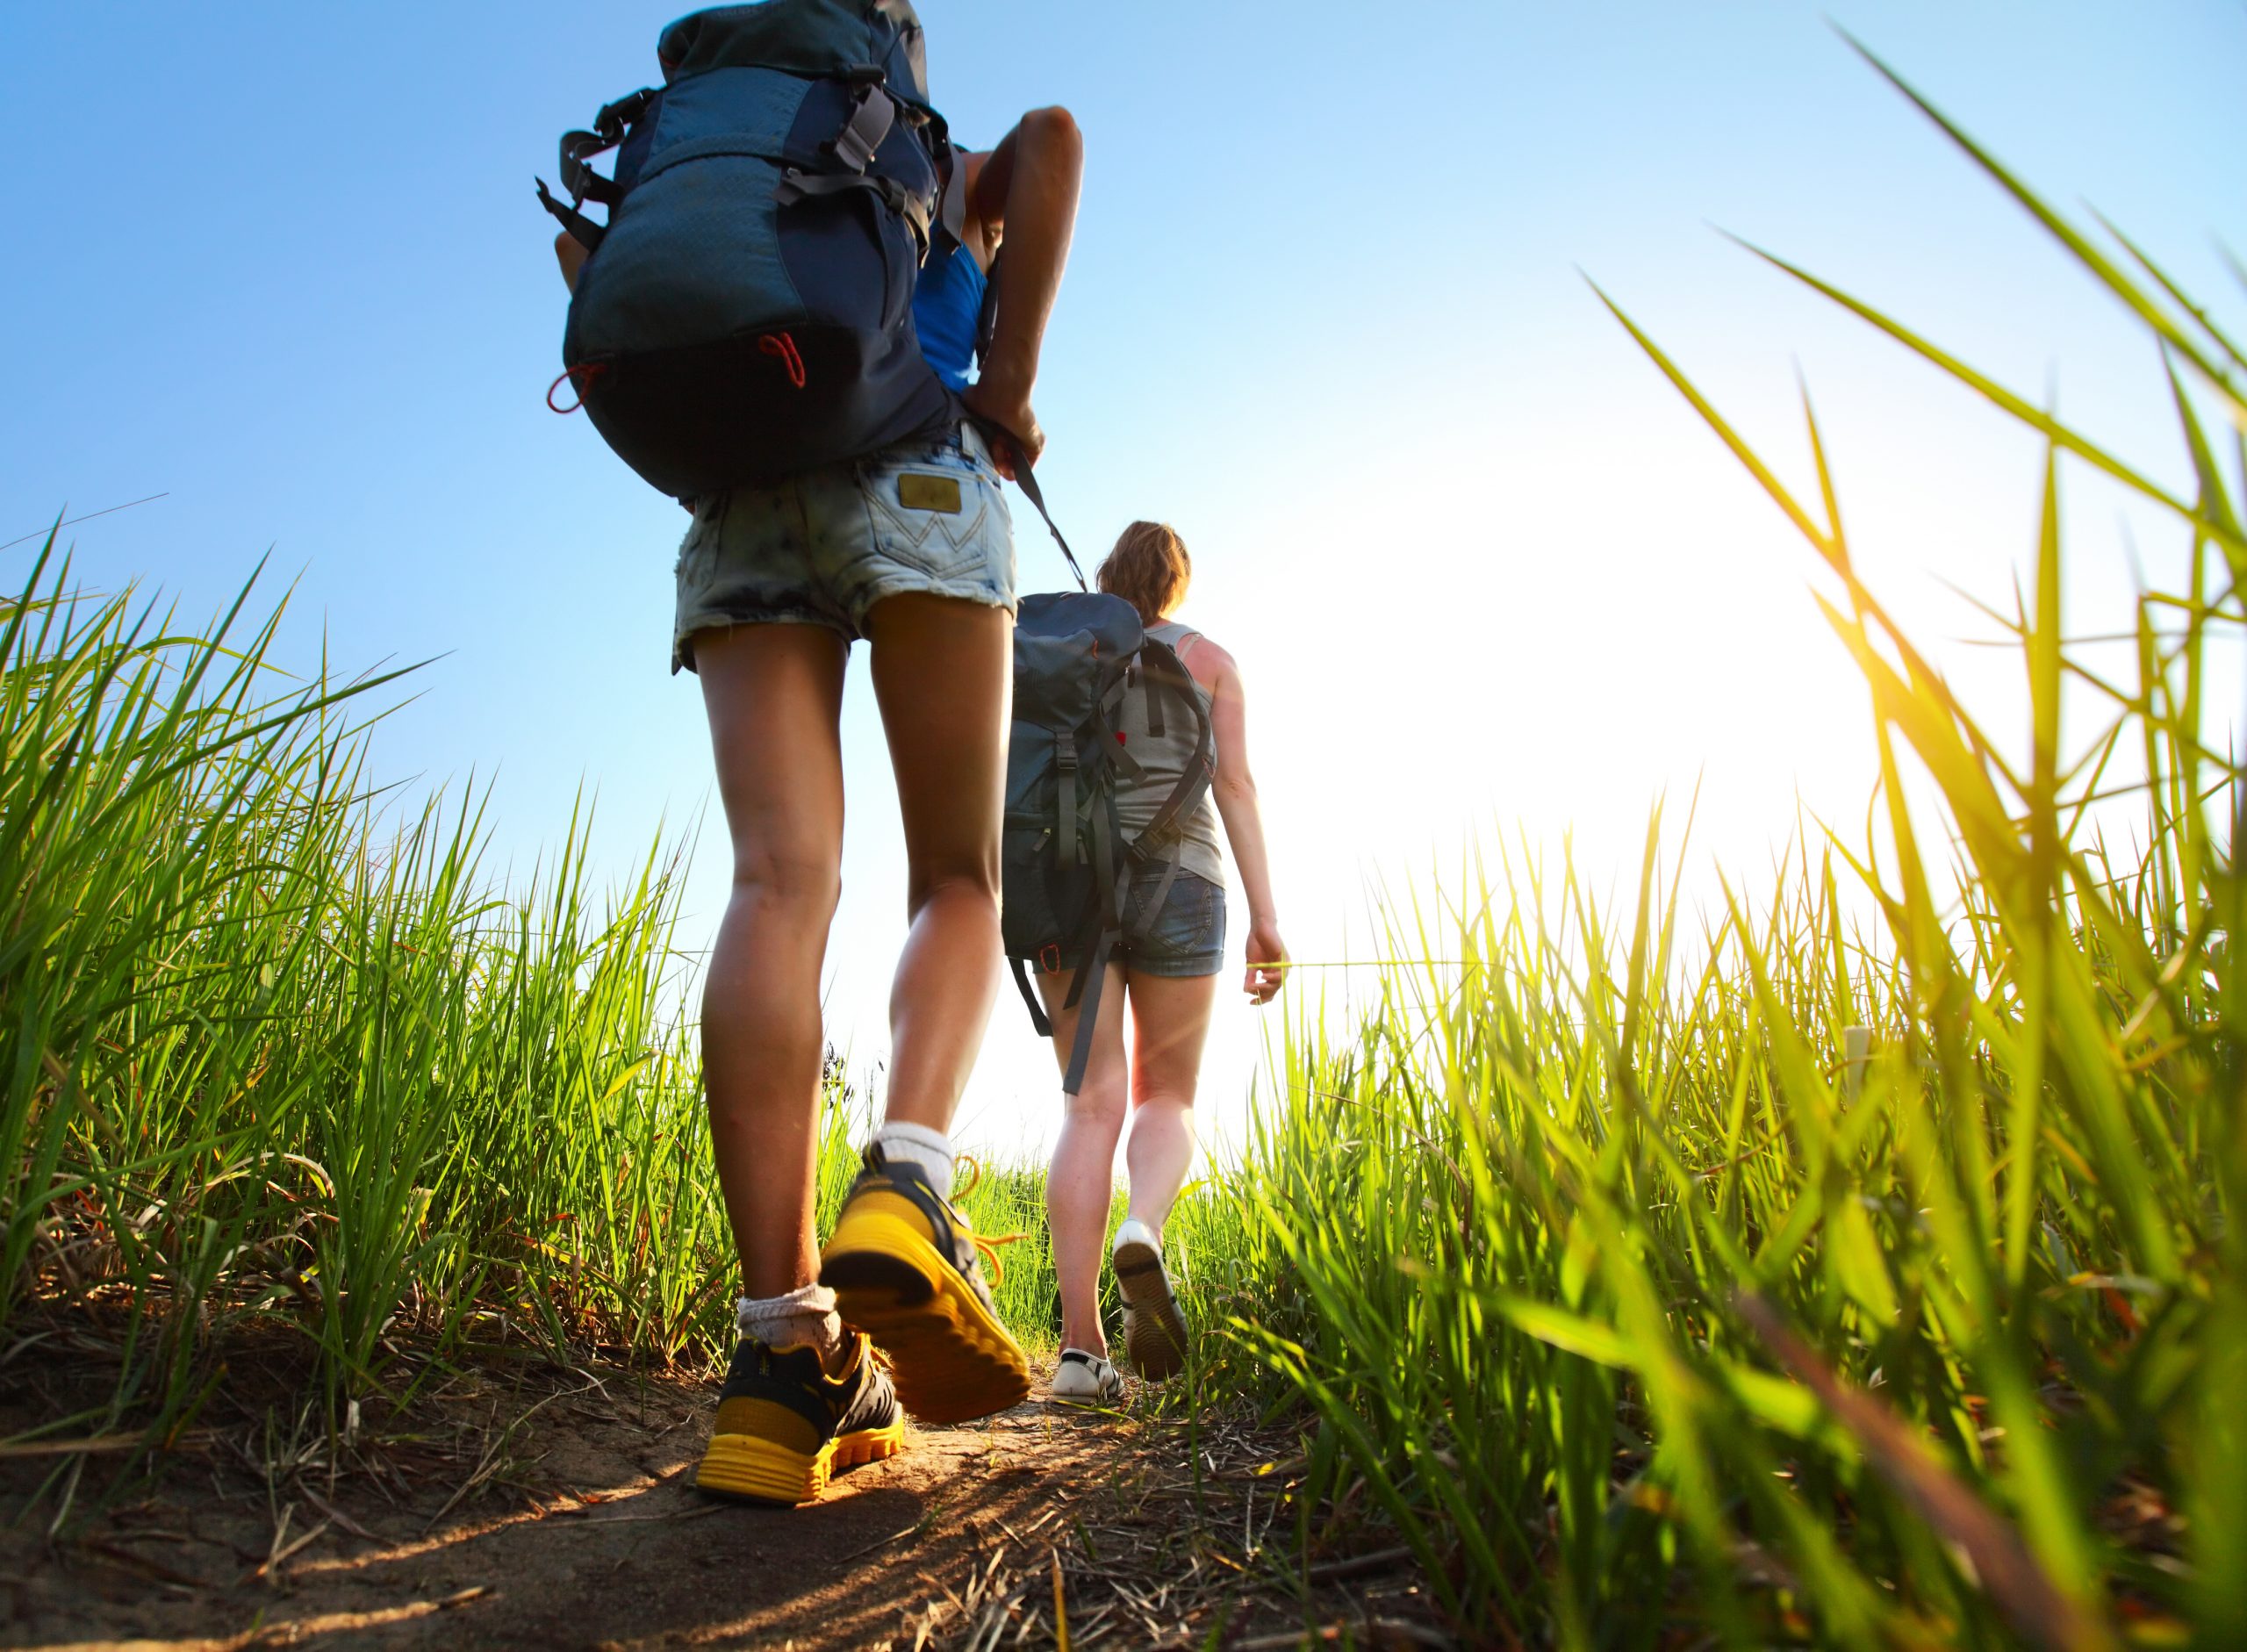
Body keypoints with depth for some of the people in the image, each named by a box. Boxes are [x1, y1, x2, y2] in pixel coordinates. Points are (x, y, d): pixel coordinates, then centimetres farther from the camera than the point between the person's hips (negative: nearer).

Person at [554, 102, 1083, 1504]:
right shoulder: (966, 181, 32)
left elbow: (584, 235, 22)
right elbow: (1054, 137, 7)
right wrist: (1011, 384, 1)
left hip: (741, 505, 3)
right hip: (919, 480, -2)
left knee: (783, 886, -15)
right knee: (959, 884, -1)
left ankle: (791, 1361, -27)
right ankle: (903, 1197, -31)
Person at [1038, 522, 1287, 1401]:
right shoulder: (1207, 659, 12)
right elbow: (1235, 785, 0)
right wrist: (1265, 917, -3)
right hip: (1175, 880, -1)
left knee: (1092, 1102, -1)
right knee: (1166, 1095, 11)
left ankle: (1080, 1342, -11)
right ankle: (1142, 1229, -22)